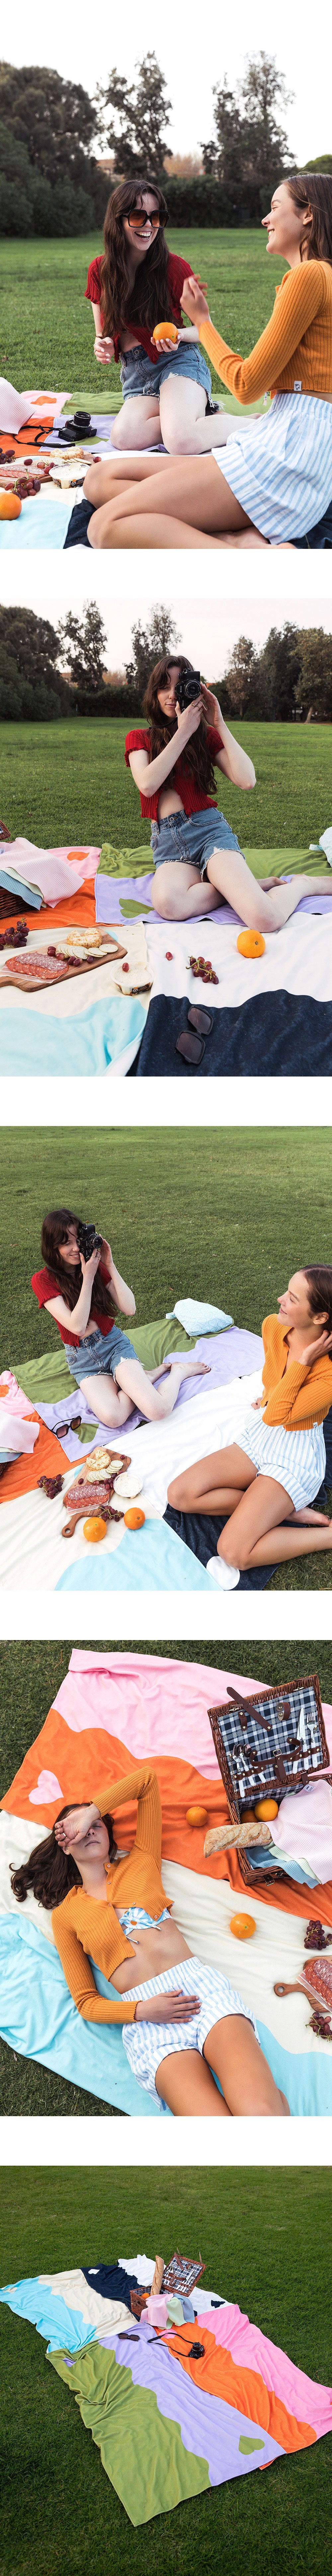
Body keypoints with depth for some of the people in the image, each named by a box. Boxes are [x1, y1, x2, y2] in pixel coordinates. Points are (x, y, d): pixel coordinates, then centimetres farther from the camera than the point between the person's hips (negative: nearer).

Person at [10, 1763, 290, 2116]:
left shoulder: (140, 1863, 22)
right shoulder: (65, 1915, 18)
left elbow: (147, 1778, 22)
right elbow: (86, 2003, 13)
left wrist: (91, 1812, 16)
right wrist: (142, 2011, -5)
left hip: (201, 1985, 1)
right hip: (145, 2019, -1)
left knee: (262, 2114, -29)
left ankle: (272, 2100, 3)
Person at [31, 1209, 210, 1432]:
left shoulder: (96, 1266, 0)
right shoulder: (43, 1280, -9)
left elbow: (130, 1309, -8)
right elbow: (77, 1326, -20)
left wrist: (110, 1267, -13)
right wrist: (88, 1278, -21)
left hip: (114, 1343, 1)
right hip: (82, 1358, -1)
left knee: (158, 1411, -26)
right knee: (113, 1418, -33)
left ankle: (178, 1371, 5)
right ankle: (151, 1375, -6)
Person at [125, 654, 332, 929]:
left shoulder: (207, 735, 14)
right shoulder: (139, 739, 14)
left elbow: (247, 780, -4)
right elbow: (147, 785, -9)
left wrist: (219, 725, -2)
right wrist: (183, 732, -8)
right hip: (168, 842, 1)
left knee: (265, 919, -30)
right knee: (168, 905, -41)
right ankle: (253, 886, -16)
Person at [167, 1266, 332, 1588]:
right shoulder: (273, 1327, -8)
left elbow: (275, 1417, -29)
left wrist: (302, 1362, -30)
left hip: (295, 1458, -7)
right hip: (257, 1439, 7)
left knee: (233, 1553, -23)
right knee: (179, 1495, -11)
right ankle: (285, 1512, -10)